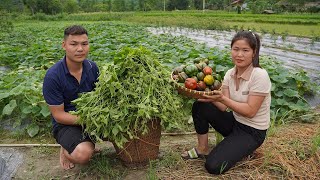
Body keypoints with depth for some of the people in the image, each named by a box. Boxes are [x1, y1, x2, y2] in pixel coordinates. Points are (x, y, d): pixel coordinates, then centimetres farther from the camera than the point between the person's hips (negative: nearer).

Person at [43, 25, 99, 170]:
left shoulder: (92, 67, -6)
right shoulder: (52, 76, -21)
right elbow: (59, 115, -17)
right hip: (67, 123, -5)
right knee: (83, 154, -31)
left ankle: (91, 139, 11)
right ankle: (66, 149, 6)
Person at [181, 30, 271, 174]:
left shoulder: (260, 75, -21)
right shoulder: (230, 73, -2)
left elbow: (250, 111, -23)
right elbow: (224, 107, -9)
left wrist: (222, 98, -31)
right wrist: (209, 95, -26)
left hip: (252, 131, -6)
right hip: (234, 121, 6)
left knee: (213, 166, -20)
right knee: (199, 106, -15)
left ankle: (242, 149, 9)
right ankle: (202, 149, 2)